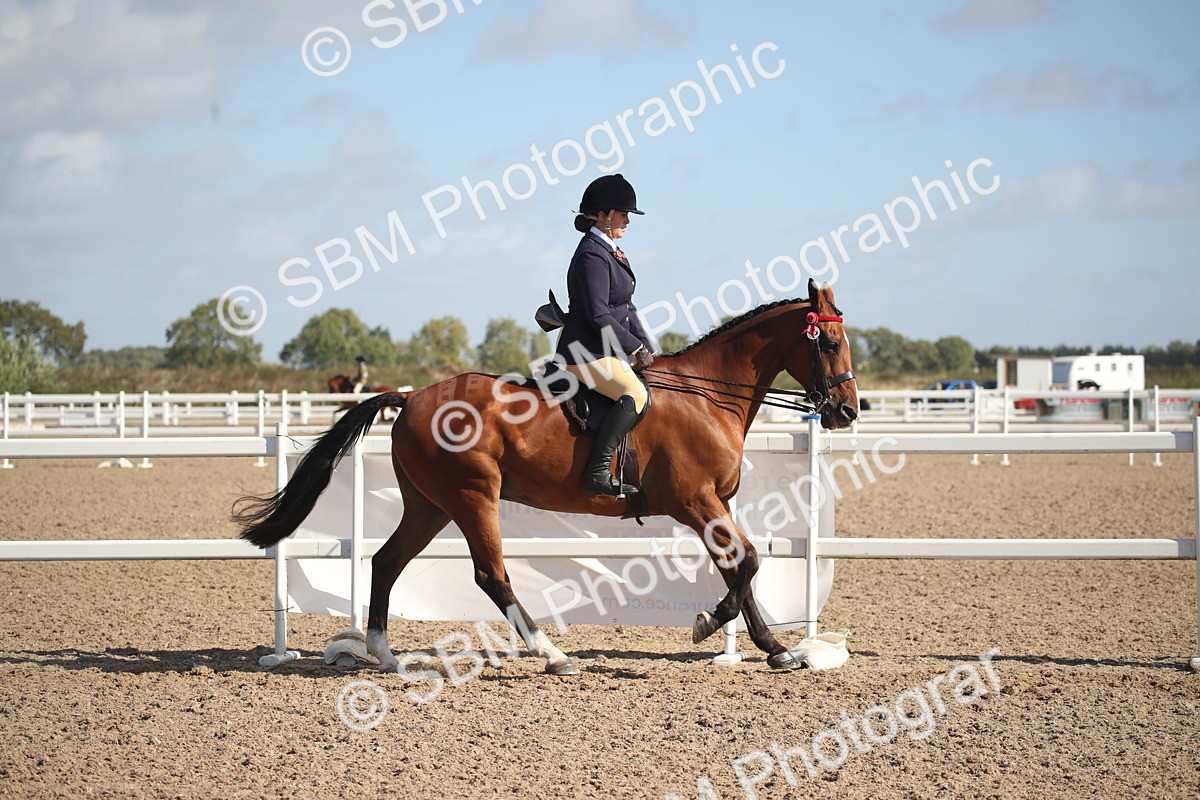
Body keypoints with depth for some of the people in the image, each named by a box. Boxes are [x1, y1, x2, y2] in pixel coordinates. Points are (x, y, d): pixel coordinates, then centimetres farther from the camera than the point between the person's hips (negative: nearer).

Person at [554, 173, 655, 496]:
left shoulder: (610, 252, 17)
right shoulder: (592, 256, -15)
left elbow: (627, 309, 20)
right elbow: (599, 317, -21)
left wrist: (646, 348, 10)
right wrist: (636, 348, -15)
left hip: (609, 349, 11)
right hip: (588, 351, -11)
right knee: (635, 394, -28)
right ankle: (597, 473, -29)